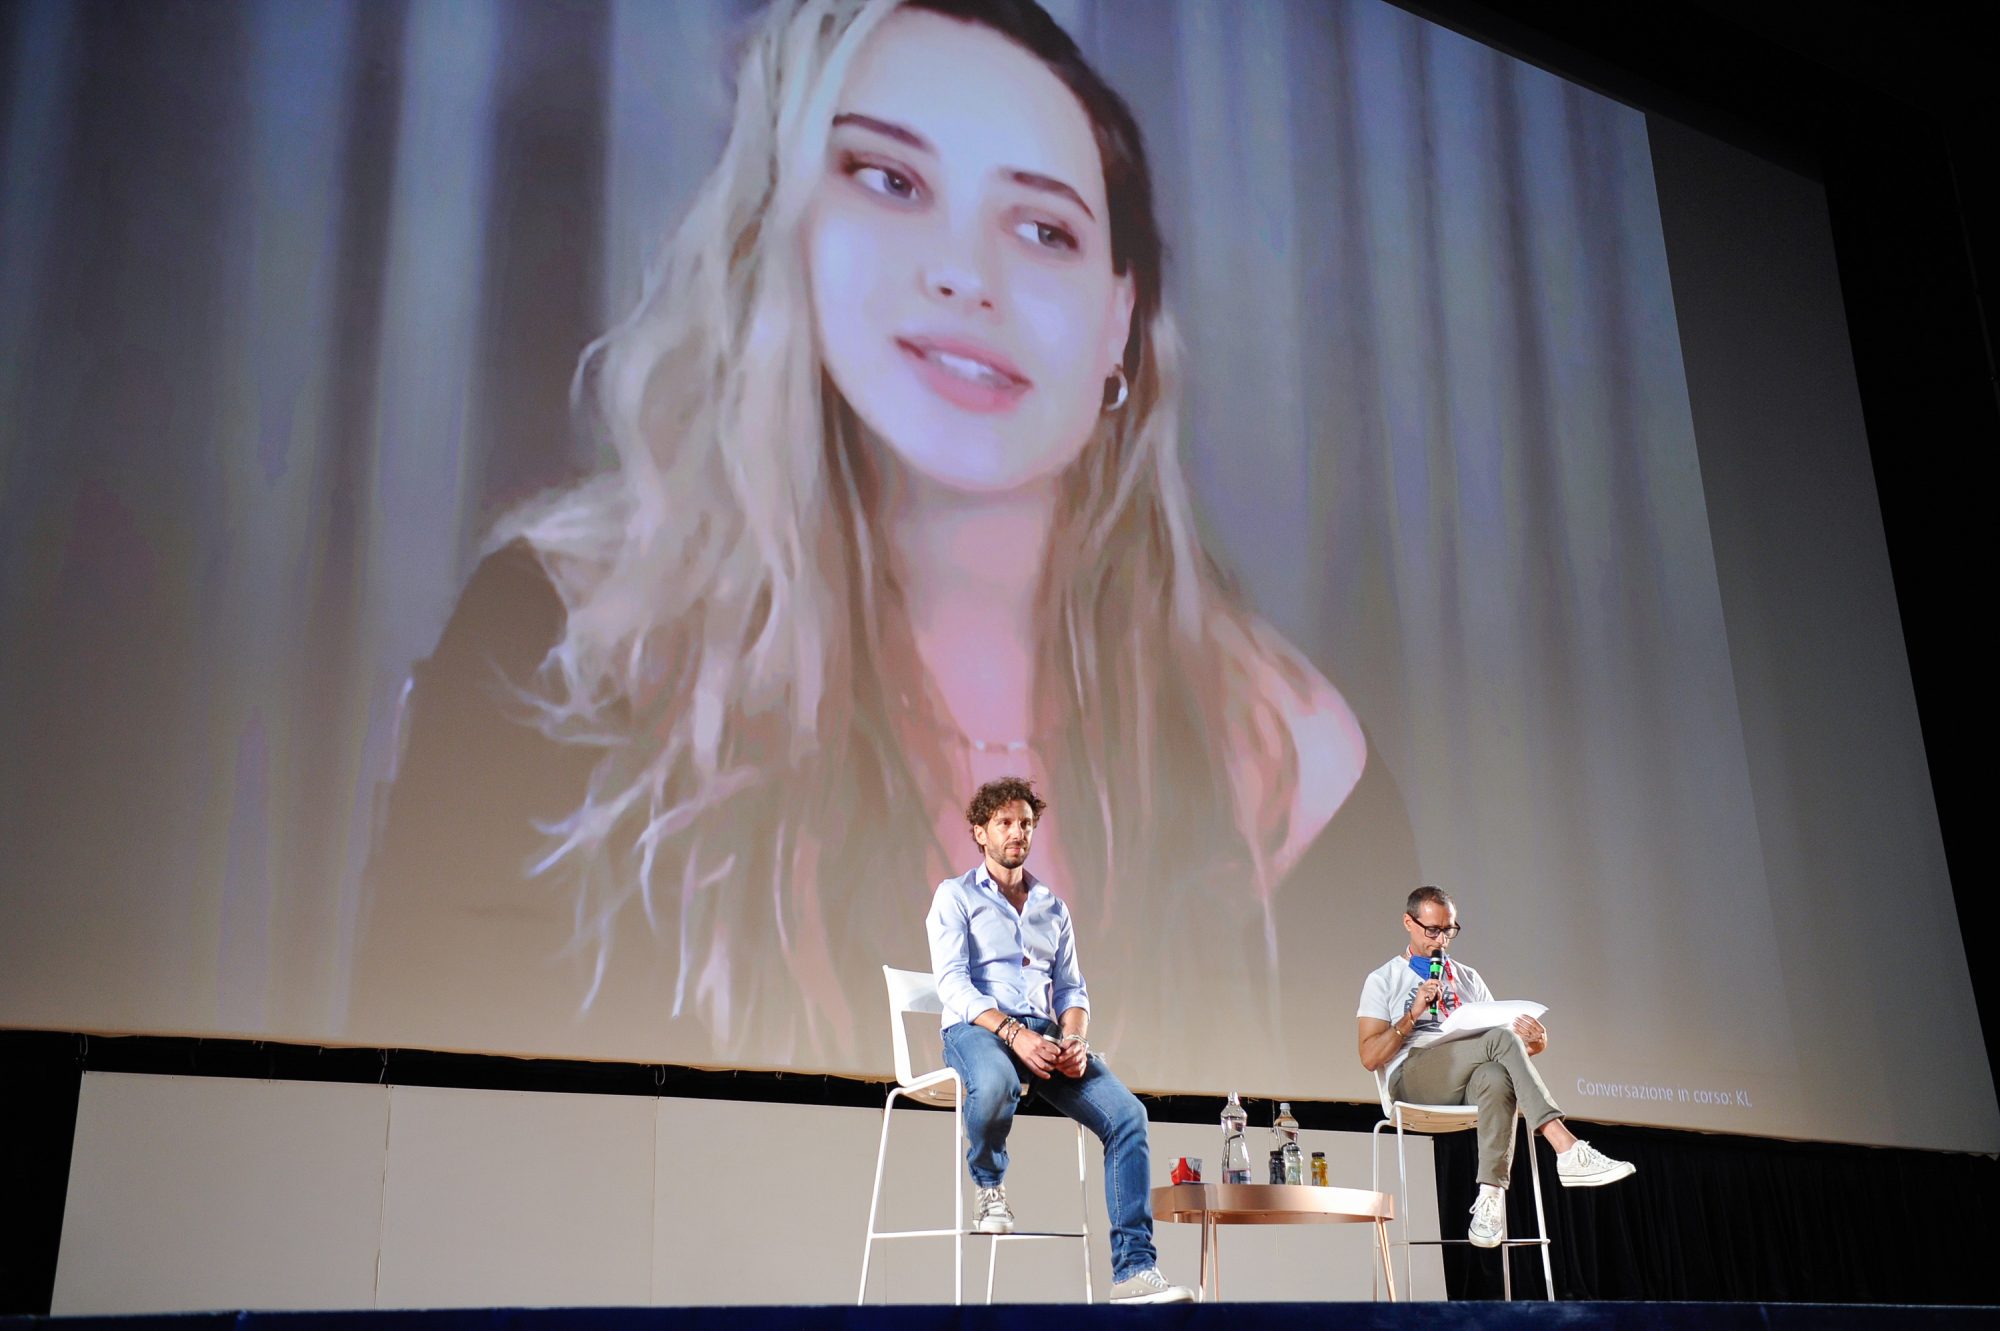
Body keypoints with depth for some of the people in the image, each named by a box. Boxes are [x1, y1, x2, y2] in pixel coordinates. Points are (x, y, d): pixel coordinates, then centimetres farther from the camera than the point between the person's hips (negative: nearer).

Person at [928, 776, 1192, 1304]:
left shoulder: (1052, 907, 23)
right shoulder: (955, 896, 7)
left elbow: (1072, 987, 17)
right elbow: (953, 983, -6)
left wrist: (1073, 1039, -7)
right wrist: (1014, 1033, -21)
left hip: (1045, 1032, 5)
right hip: (976, 1028, -4)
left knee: (1127, 1113, -20)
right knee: (996, 1083, -41)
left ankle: (1133, 1269, -21)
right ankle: (989, 1187, -9)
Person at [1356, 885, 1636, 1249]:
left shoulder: (1467, 978, 26)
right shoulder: (1383, 981, 13)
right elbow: (1370, 1057, 1)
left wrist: (1535, 1041, -5)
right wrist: (1413, 1014, -11)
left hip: (1468, 1084, 3)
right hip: (1412, 1077, -3)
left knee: (1497, 1078, -37)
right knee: (1501, 1039, -30)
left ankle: (1490, 1197, -44)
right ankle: (1568, 1152, -38)